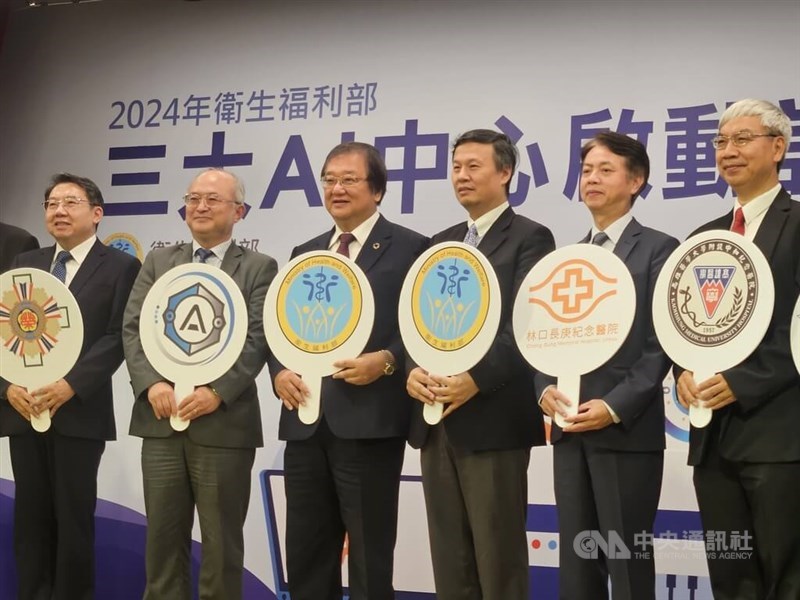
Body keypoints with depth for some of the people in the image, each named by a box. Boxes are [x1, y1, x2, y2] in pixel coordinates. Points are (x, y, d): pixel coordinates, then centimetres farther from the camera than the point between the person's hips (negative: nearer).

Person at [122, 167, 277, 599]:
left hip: (224, 423, -3)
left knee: (221, 542, 5)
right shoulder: (158, 261, 14)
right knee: (163, 537, 9)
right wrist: (152, 383, -12)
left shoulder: (259, 268, 3)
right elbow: (133, 328, 5)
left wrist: (216, 392, -18)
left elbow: (258, 339, -7)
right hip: (161, 421, 3)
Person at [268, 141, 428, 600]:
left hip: (369, 424, -6)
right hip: (305, 424, 6)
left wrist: (386, 360, -19)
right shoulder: (304, 253, 18)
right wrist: (279, 371, -1)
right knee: (305, 555, 12)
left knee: (370, 558, 3)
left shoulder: (409, 247, 0)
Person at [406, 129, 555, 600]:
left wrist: (475, 379, -21)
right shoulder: (440, 243, 18)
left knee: (499, 558, 0)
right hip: (436, 421, 7)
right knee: (449, 559, 11)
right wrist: (413, 369, -6)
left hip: (493, 420, -6)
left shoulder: (530, 238, -3)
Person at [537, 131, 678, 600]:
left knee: (628, 561, 0)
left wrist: (615, 407, -17)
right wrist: (546, 389, -4)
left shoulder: (658, 249, -1)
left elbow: (662, 342, -9)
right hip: (569, 429, 6)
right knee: (576, 561, 10)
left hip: (628, 430, -6)